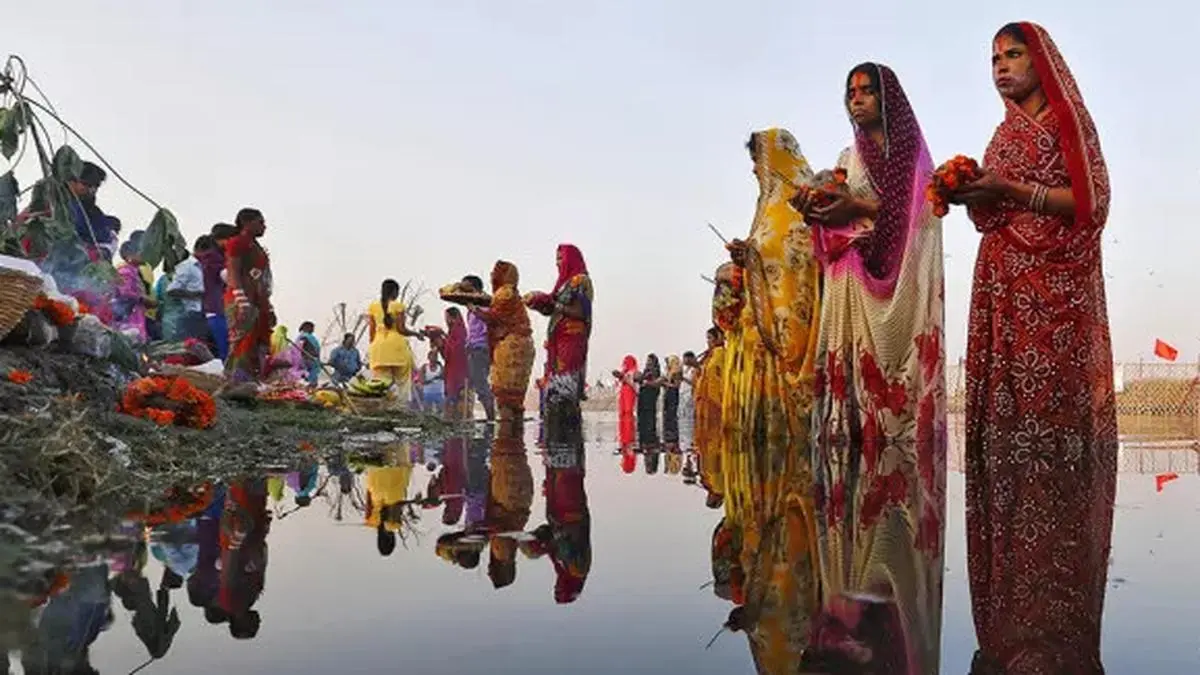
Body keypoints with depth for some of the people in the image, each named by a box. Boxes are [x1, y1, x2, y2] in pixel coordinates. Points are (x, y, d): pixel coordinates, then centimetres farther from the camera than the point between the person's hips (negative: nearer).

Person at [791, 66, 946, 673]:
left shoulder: (912, 151, 6)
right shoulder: (849, 157, 21)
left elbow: (916, 213, -9)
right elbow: (843, 224, 16)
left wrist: (860, 207, -21)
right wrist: (819, 212, -4)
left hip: (897, 297, -5)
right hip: (851, 294, 5)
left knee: (892, 403, -11)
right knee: (851, 403, -3)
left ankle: (893, 564, -8)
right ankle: (859, 557, 0)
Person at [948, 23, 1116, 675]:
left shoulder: (1068, 120, 3)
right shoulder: (1004, 134, 21)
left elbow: (1092, 202, -8)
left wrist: (1011, 190, -16)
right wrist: (970, 197, 3)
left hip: (1055, 292, -6)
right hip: (1003, 291, 6)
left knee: (1052, 426, -10)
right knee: (1005, 427, -1)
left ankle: (1055, 615, -5)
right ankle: (1012, 612, 4)